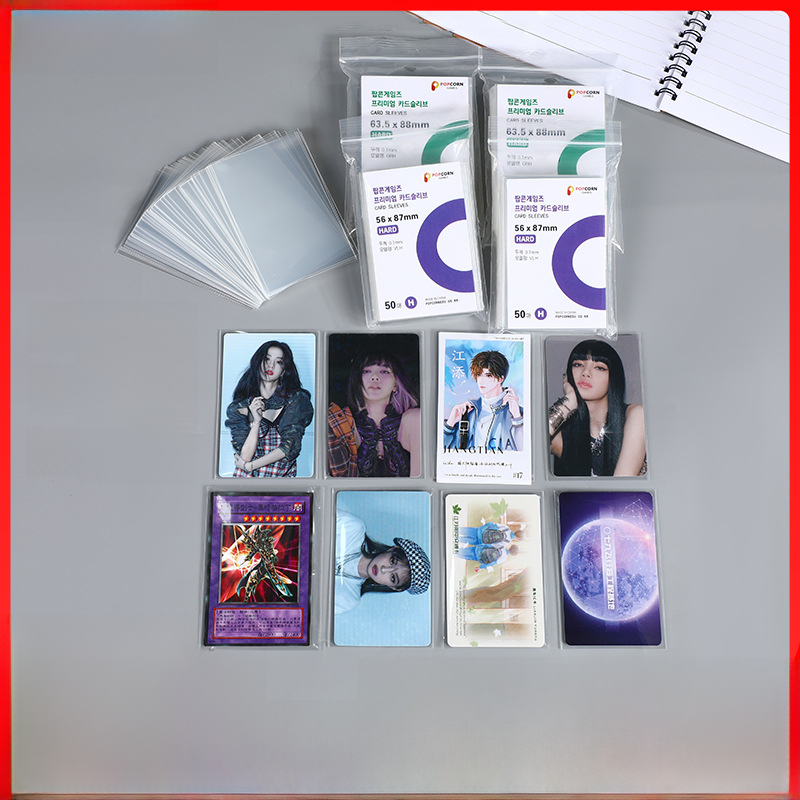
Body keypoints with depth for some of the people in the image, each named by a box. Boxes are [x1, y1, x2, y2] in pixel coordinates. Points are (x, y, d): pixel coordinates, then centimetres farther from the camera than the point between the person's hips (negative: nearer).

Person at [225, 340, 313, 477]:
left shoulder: (297, 399, 1)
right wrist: (257, 421, -15)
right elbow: (245, 456, -5)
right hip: (246, 477, 1)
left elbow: (290, 446, -7)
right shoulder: (238, 407, 3)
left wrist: (248, 465, -6)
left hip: (283, 476, -1)